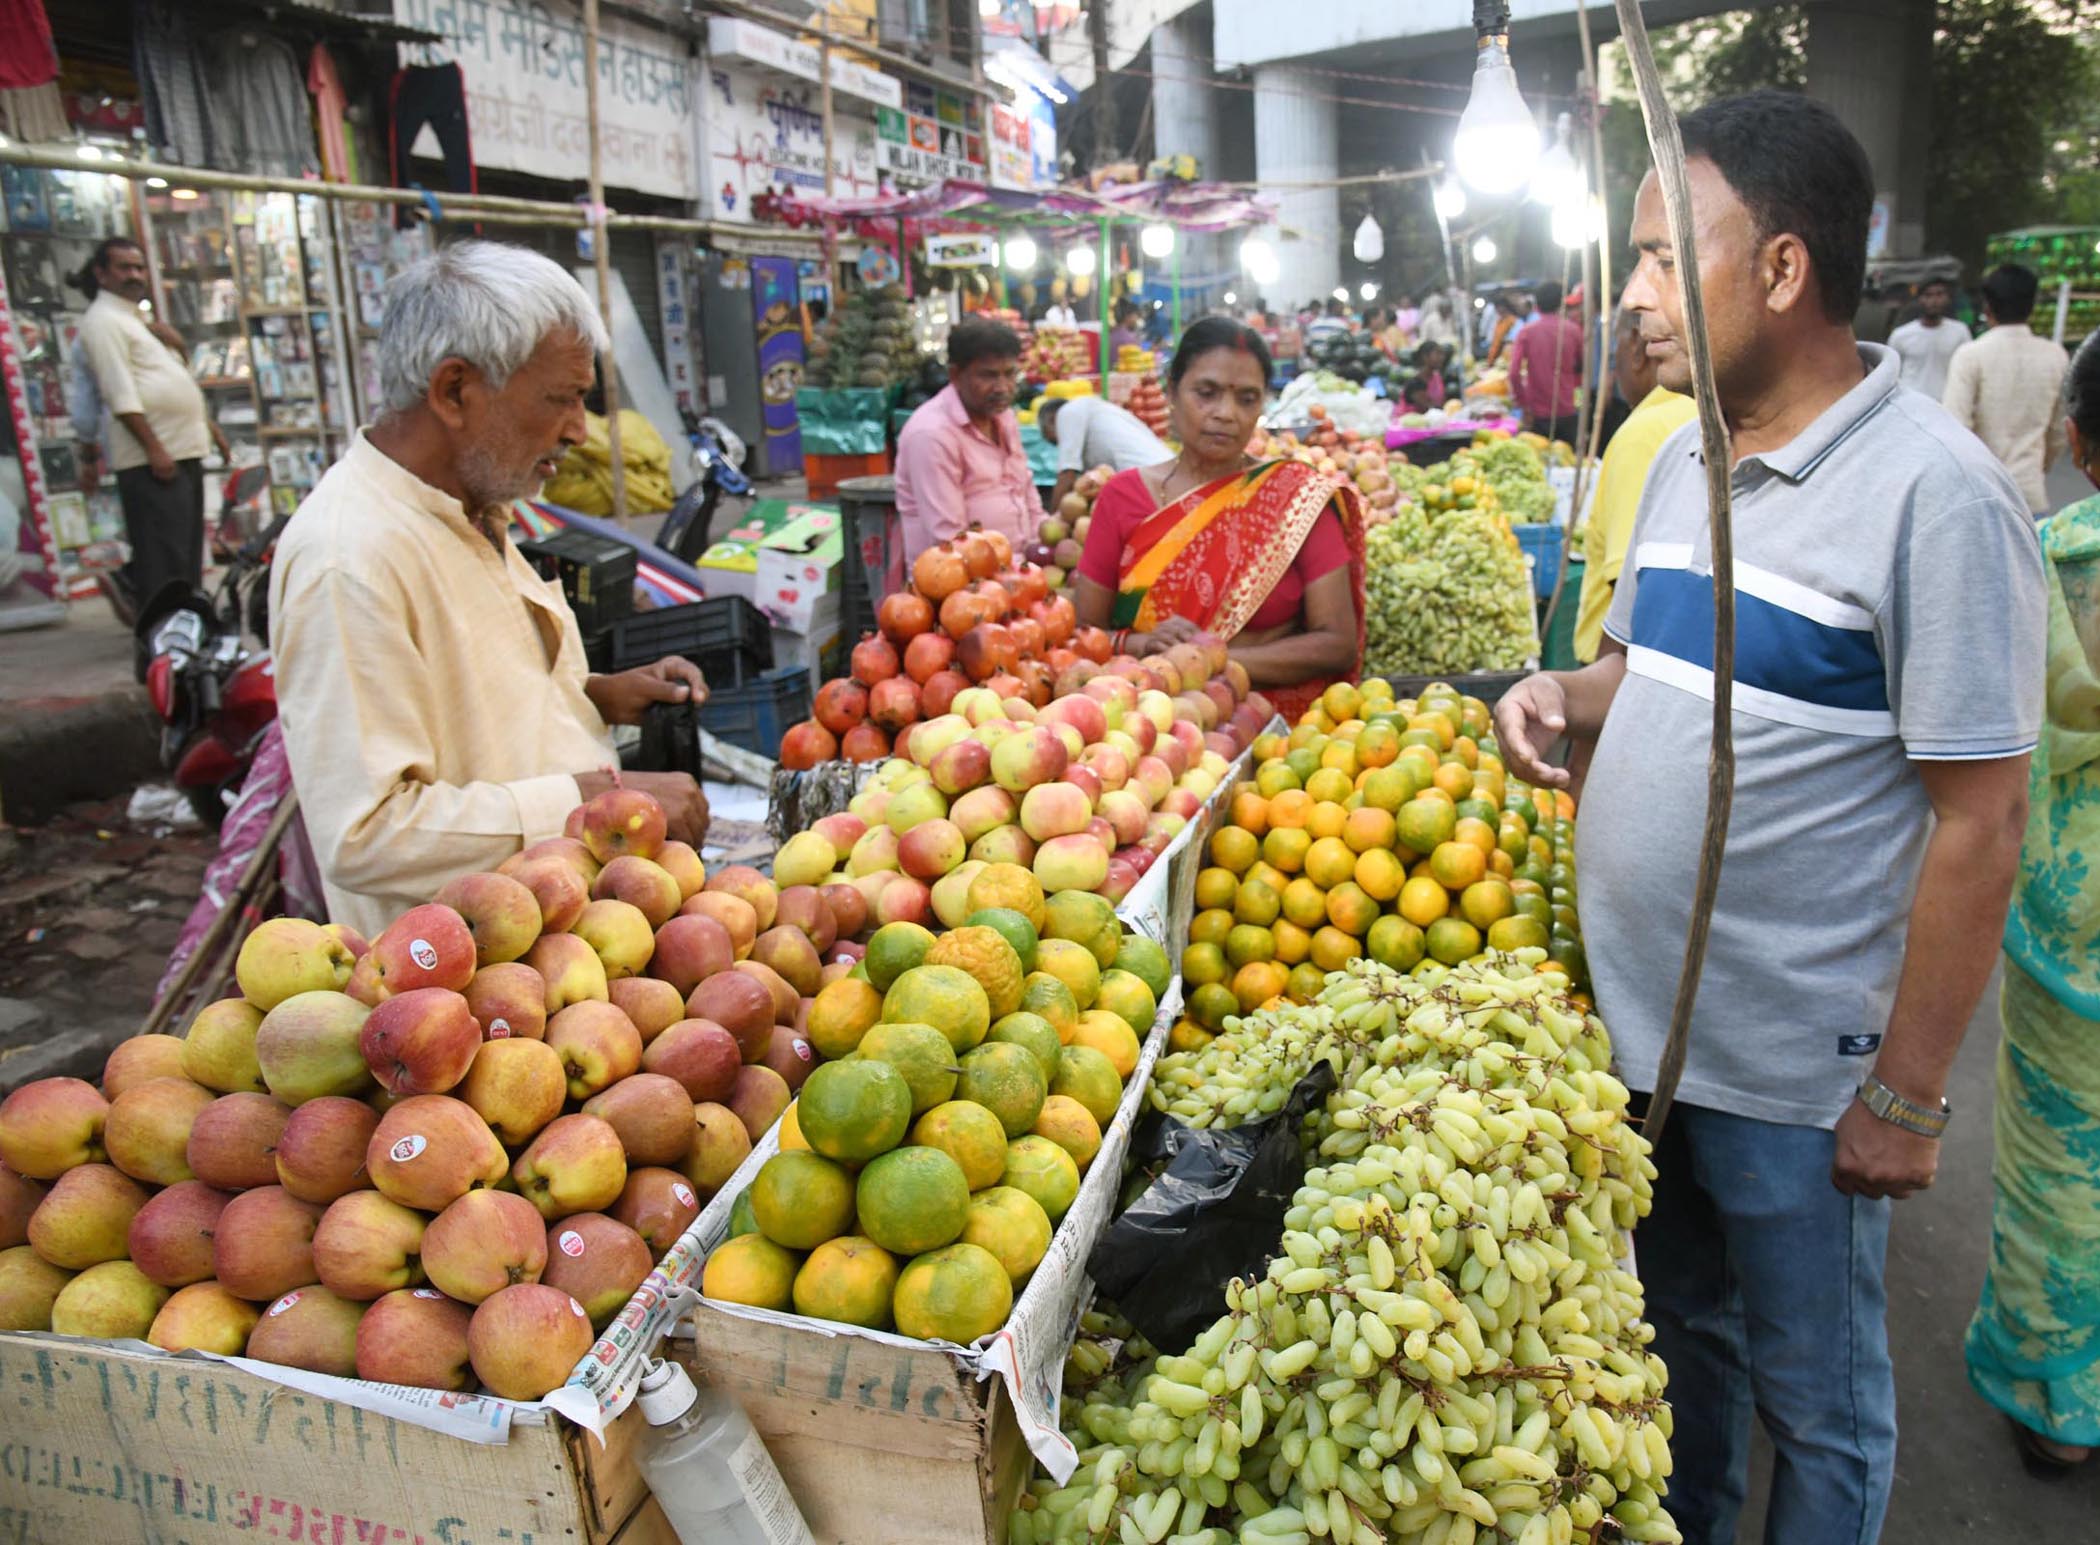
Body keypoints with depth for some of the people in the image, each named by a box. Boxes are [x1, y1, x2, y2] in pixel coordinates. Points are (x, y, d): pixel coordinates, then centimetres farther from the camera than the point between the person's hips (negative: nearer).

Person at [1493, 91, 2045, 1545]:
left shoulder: (1935, 494, -18)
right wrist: (1564, 695, -5)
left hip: (1798, 1071, -7)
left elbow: (1981, 821, -18)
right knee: (1678, 1336, 26)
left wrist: (1908, 1095, -15)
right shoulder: (1685, 457, 5)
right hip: (1636, 1021, 7)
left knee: (1815, 1398, 16)